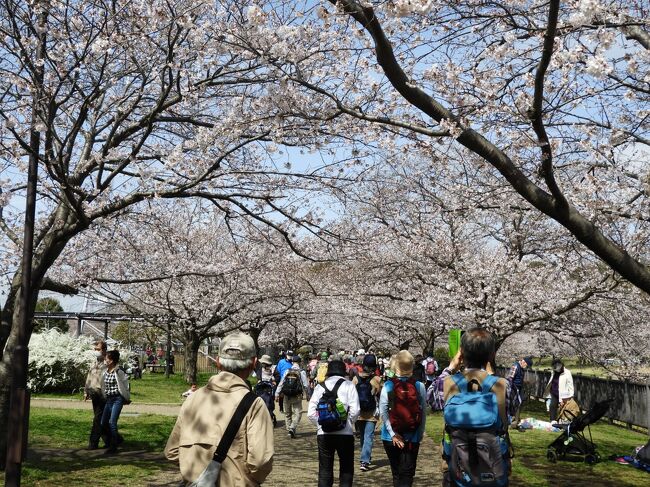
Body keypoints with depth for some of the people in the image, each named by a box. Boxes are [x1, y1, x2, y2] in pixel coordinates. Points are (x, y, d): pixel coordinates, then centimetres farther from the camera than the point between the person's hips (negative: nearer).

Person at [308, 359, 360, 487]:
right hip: (345, 433, -2)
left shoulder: (320, 387, 6)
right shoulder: (348, 385, 0)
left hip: (323, 434, 2)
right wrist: (348, 423, 8)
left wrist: (322, 424, 12)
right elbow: (355, 411, -9)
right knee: (346, 470, 10)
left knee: (325, 471, 10)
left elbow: (311, 413, -1)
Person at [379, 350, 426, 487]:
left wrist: (393, 434, -8)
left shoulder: (388, 385, -7)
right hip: (412, 437, 0)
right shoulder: (419, 386, -6)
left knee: (396, 473, 18)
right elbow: (423, 412, -5)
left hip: (391, 437, 1)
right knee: (407, 473, 3)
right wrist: (420, 434, 4)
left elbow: (383, 412, -11)